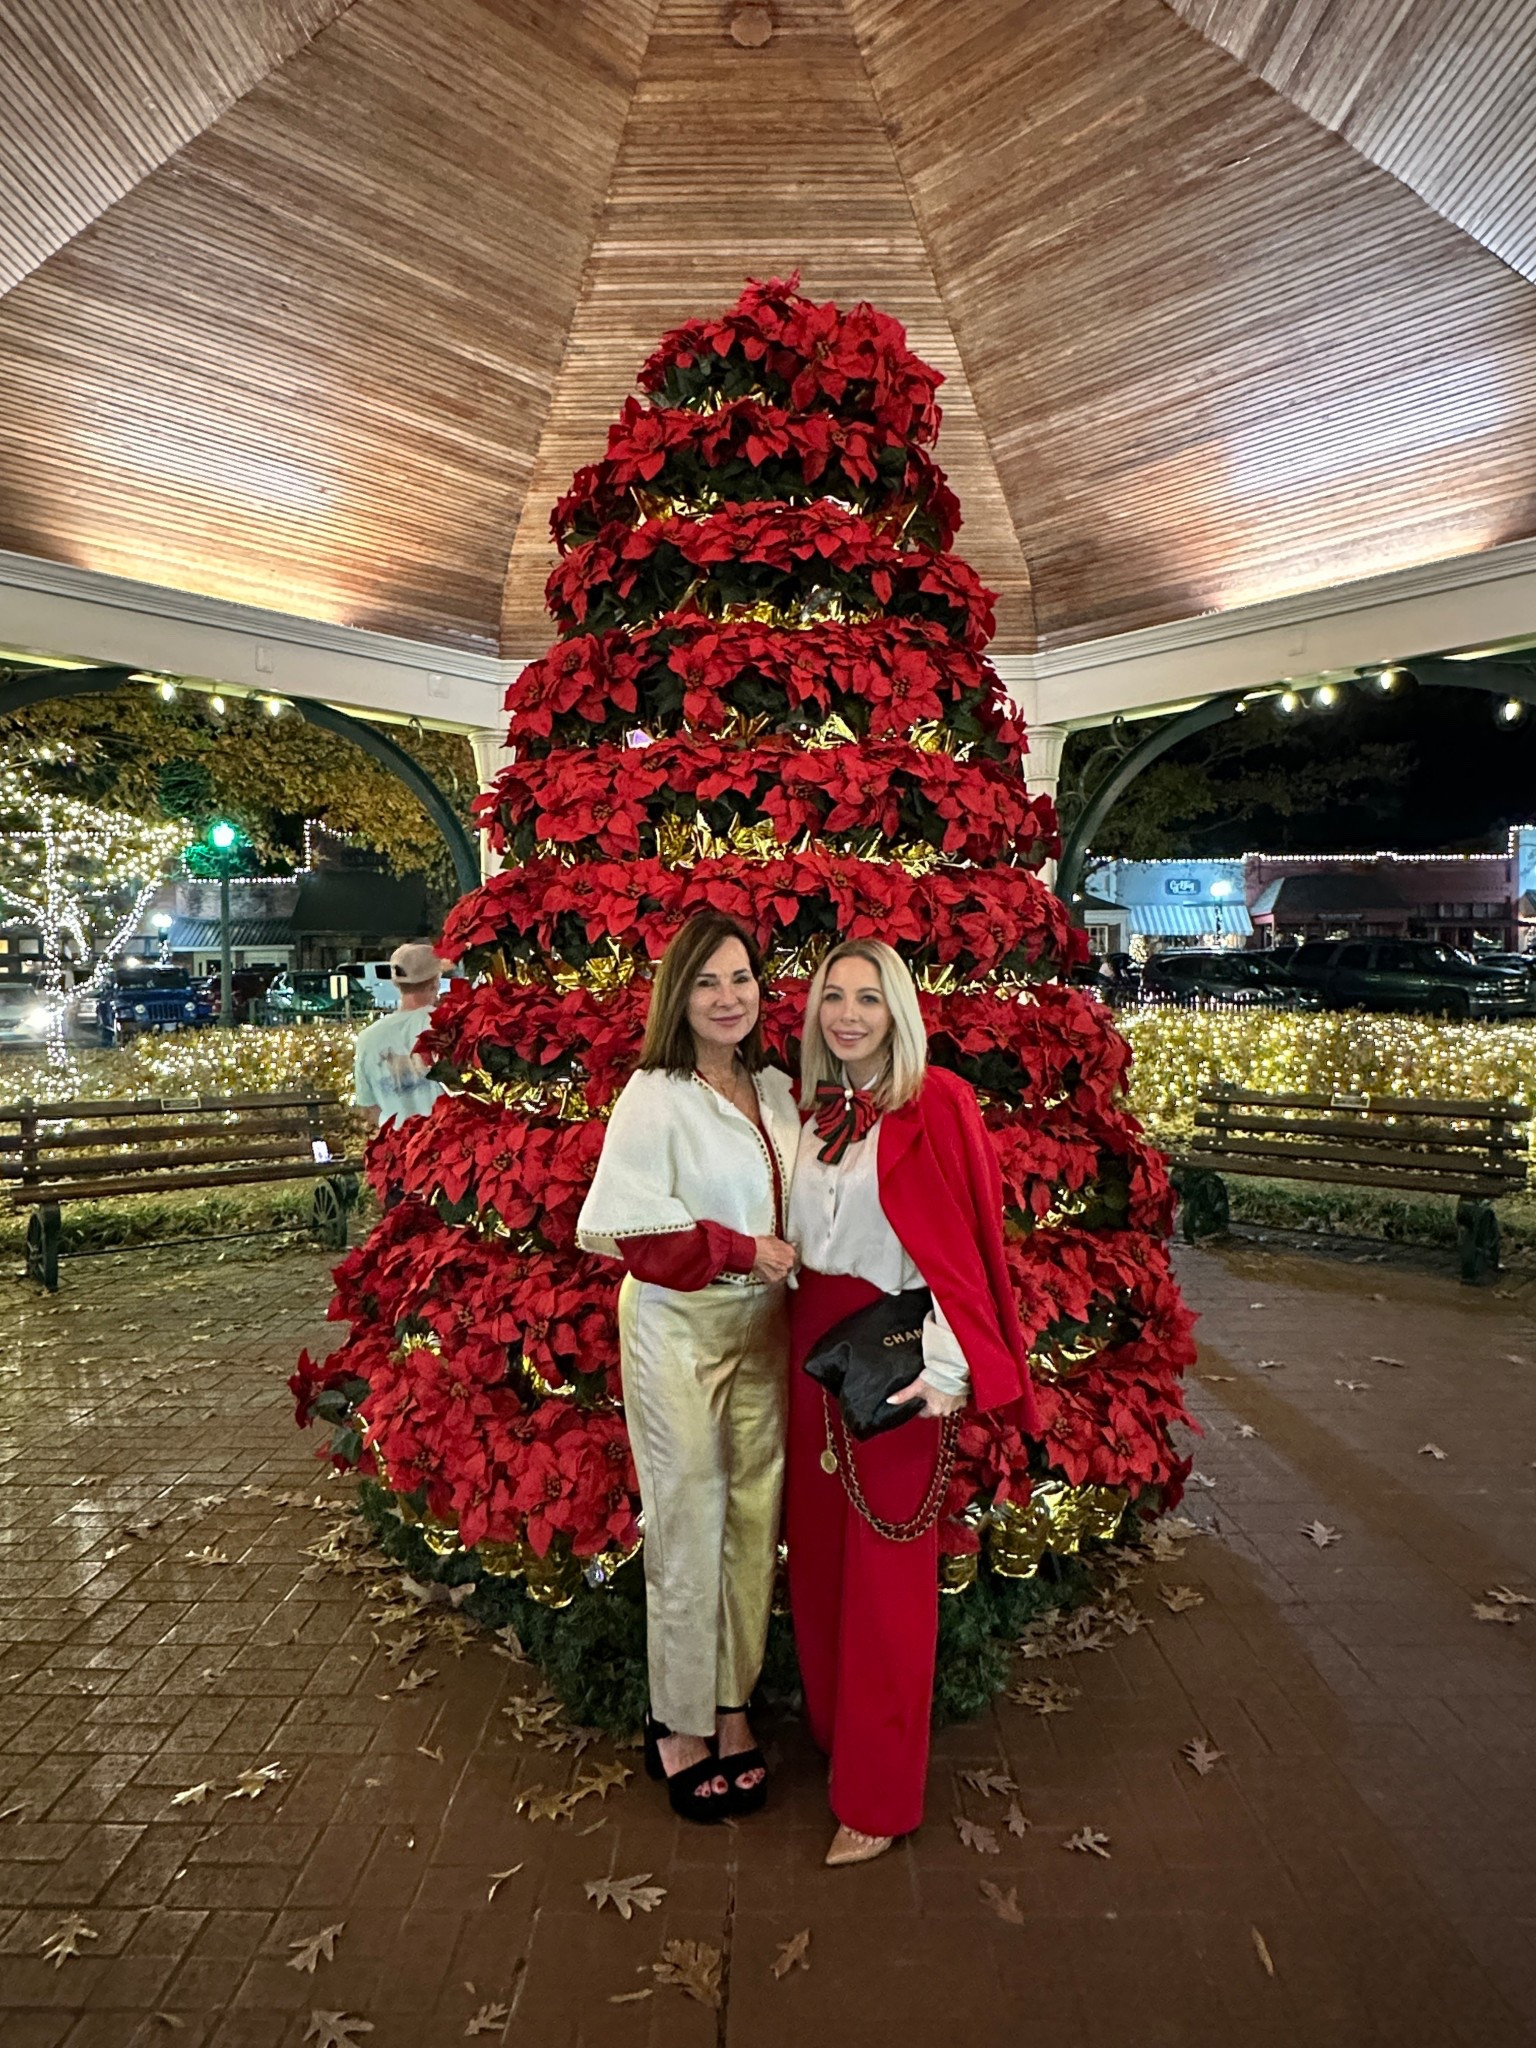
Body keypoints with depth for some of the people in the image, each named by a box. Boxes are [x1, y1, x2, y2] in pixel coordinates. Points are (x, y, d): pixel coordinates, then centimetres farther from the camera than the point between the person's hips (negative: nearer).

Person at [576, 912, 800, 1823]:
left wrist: (789, 1263, 0)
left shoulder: (776, 1092, 7)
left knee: (755, 1520, 13)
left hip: (762, 1326, 6)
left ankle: (734, 1705, 31)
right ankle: (681, 1726, 25)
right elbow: (627, 1230, -17)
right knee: (689, 1529, 5)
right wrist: (741, 1251, -16)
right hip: (678, 1330, -6)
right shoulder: (654, 1097, -12)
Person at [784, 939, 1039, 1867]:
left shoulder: (937, 1105, -12)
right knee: (818, 1549, 17)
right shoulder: (813, 1109, 6)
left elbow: (964, 1240, -15)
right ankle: (836, 1728, 40)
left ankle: (880, 1795, 23)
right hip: (814, 1346, 6)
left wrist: (947, 1367, -21)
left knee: (887, 1569, 6)